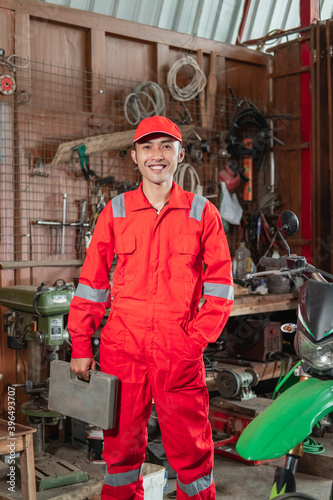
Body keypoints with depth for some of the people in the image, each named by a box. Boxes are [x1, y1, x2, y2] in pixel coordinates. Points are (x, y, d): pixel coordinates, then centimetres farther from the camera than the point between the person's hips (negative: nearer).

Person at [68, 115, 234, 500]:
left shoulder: (202, 213, 4)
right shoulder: (115, 211, 6)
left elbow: (220, 283, 3)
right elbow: (92, 281, 7)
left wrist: (198, 338, -6)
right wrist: (80, 345, 4)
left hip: (179, 353, -1)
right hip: (121, 348, 1)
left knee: (190, 446, 6)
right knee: (121, 442, 12)